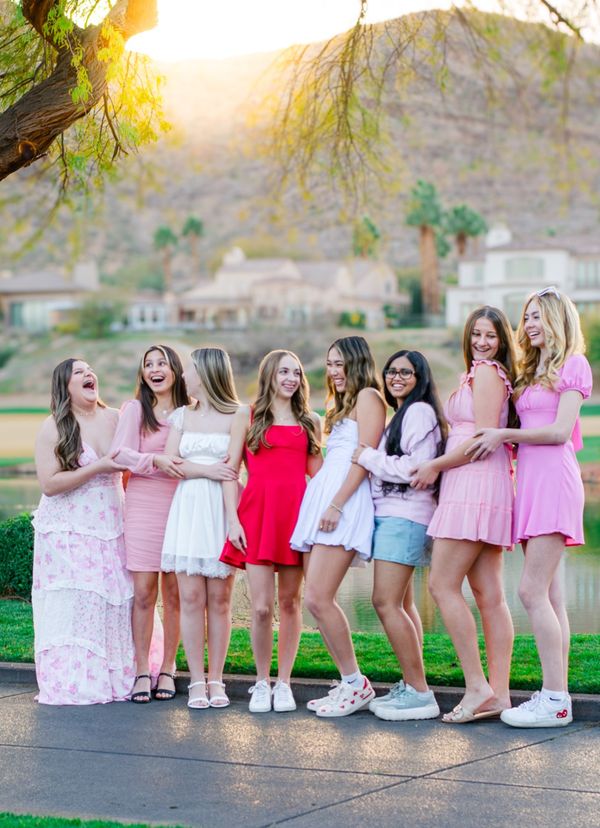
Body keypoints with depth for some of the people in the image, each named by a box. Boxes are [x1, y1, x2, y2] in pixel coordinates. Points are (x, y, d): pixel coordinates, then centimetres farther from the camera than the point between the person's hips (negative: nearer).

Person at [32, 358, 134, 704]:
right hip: (68, 532, -3)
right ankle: (74, 683, 2)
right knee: (74, 607, -6)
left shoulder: (116, 419, 6)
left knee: (117, 602, -1)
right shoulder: (53, 428, -4)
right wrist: (97, 468, -16)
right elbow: (50, 484, -12)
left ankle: (120, 677, 10)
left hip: (113, 529, 3)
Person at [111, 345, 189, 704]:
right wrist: (157, 461, -22)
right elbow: (121, 453, -7)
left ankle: (167, 670, 11)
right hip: (143, 505, -1)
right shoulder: (135, 409, 3)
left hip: (181, 506, 1)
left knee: (174, 590, 2)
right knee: (144, 591, -2)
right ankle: (142, 671, 4)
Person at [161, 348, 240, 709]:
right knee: (191, 597, -2)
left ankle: (216, 680, 8)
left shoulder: (238, 416, 0)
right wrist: (208, 470, -10)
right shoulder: (182, 415, 12)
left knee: (219, 598, 0)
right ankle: (197, 680, 3)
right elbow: (168, 463, 4)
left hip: (223, 510, -3)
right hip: (188, 509, 3)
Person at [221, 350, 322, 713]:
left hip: (297, 513, 2)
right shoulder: (247, 416, 10)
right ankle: (262, 682, 8)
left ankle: (284, 683, 12)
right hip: (257, 513, -2)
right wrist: (233, 519, -3)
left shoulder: (310, 421, 16)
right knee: (261, 606, -7)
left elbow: (318, 473, 15)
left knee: (290, 602, 3)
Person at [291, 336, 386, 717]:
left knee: (318, 599, -16)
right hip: (322, 499, 9)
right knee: (317, 600, 3)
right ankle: (350, 682, 9)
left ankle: (356, 683, -6)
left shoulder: (368, 397, 0)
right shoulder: (343, 404, 28)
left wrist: (336, 504, -19)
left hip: (345, 503, -9)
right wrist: (325, 502, 14)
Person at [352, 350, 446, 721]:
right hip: (389, 513, 10)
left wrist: (366, 456, -10)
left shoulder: (419, 412, -8)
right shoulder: (398, 415, 22)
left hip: (404, 516, -10)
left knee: (386, 602, -15)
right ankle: (410, 687, 13)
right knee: (401, 603, 10)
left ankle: (420, 694, -15)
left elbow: (414, 467, -18)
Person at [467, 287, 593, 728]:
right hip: (529, 479, 8)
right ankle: (556, 695, 4)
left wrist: (504, 435, -11)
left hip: (554, 478, -8)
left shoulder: (573, 365, -2)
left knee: (533, 590, -14)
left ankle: (555, 699, -13)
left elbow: (561, 431, -12)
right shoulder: (532, 373, 22)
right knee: (550, 595, 4)